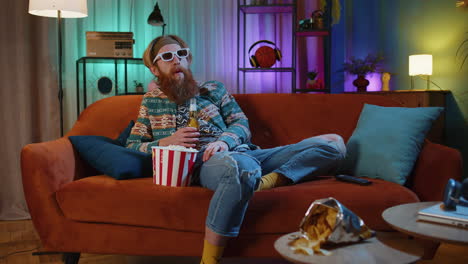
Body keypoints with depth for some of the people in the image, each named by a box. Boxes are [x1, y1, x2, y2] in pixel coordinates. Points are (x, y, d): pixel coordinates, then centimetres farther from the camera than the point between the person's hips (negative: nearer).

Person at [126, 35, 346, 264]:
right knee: (241, 165, -45)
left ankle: (267, 181, -33)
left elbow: (241, 123, 16)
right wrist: (165, 142, -1)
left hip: (241, 152, 4)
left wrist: (225, 140, -8)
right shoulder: (151, 101, 23)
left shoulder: (213, 89, 26)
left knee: (333, 143, -12)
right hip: (201, 163, -4)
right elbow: (131, 147, 19)